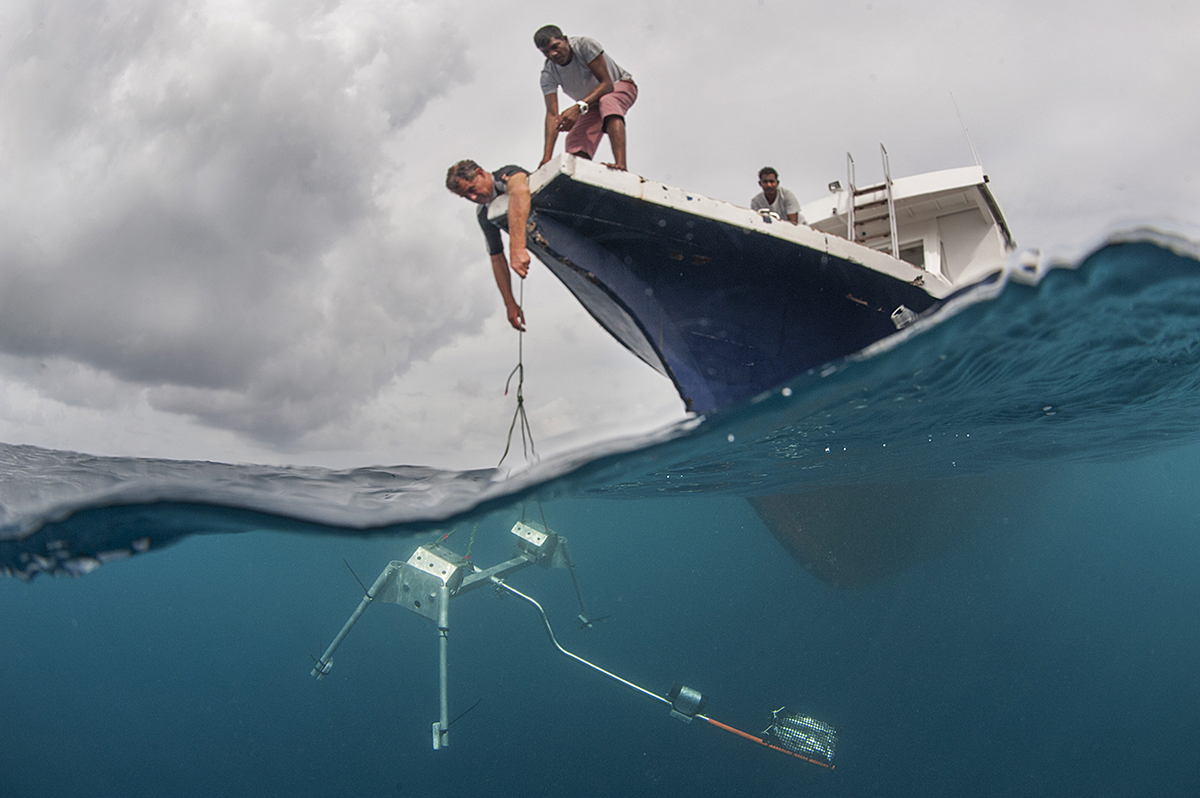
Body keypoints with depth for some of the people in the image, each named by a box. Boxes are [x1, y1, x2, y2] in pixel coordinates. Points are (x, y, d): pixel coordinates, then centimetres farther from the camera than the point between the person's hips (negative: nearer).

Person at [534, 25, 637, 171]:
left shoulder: (585, 45, -29)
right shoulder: (548, 75, -19)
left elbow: (607, 84, -31)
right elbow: (552, 114, -25)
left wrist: (579, 107, -46)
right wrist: (547, 158, -37)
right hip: (590, 105, 5)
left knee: (607, 102, -39)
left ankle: (621, 166, -55)